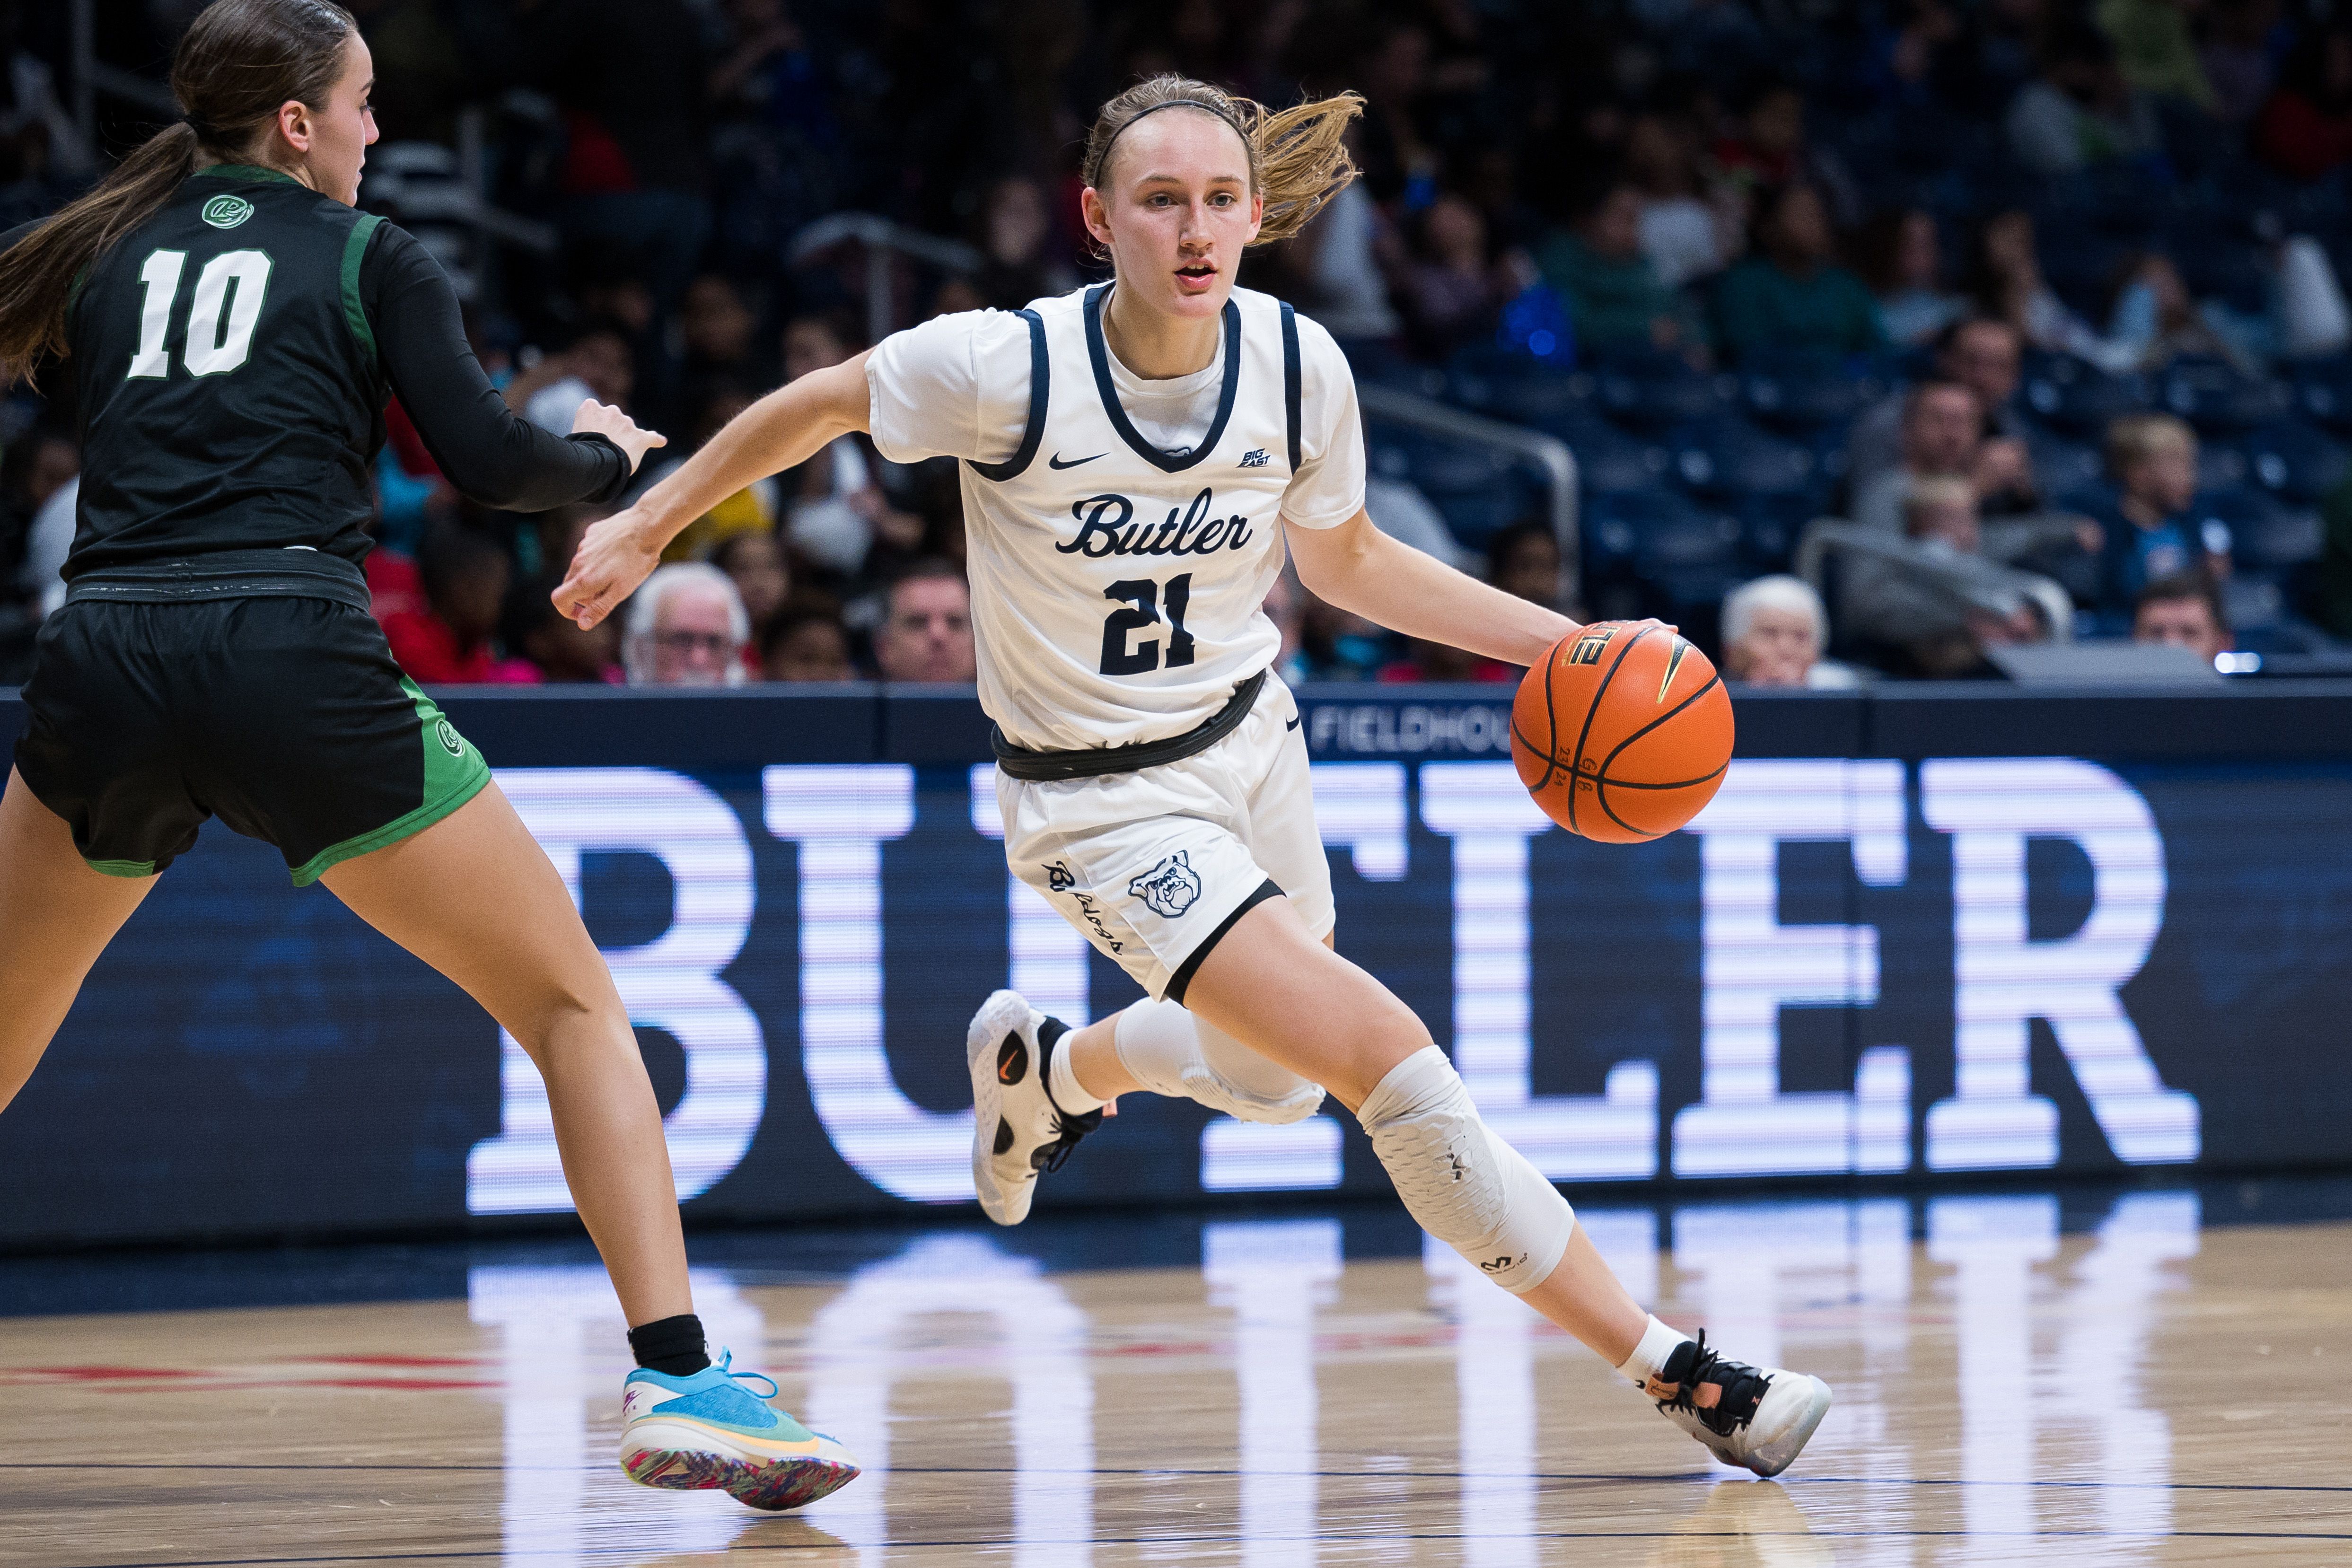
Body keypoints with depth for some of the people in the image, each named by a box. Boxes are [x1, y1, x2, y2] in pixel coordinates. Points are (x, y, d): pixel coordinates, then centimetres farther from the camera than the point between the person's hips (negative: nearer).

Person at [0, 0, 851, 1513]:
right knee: (576, 1003, 6)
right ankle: (678, 1380, -7)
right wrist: (610, 455, 22)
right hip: (294, 664, -3)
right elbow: (491, 463, 3)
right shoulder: (370, 257, 10)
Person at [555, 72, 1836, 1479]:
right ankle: (1674, 1371, -13)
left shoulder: (1299, 367, -13)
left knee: (1273, 1082, 27)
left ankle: (1044, 1068, 58)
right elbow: (822, 402, -7)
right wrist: (650, 525, 2)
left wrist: (1551, 638, -2)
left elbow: (1344, 559, 6)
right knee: (1389, 1059, -19)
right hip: (1107, 804, -6)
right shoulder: (1007, 370, -26)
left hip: (1250, 740, 6)